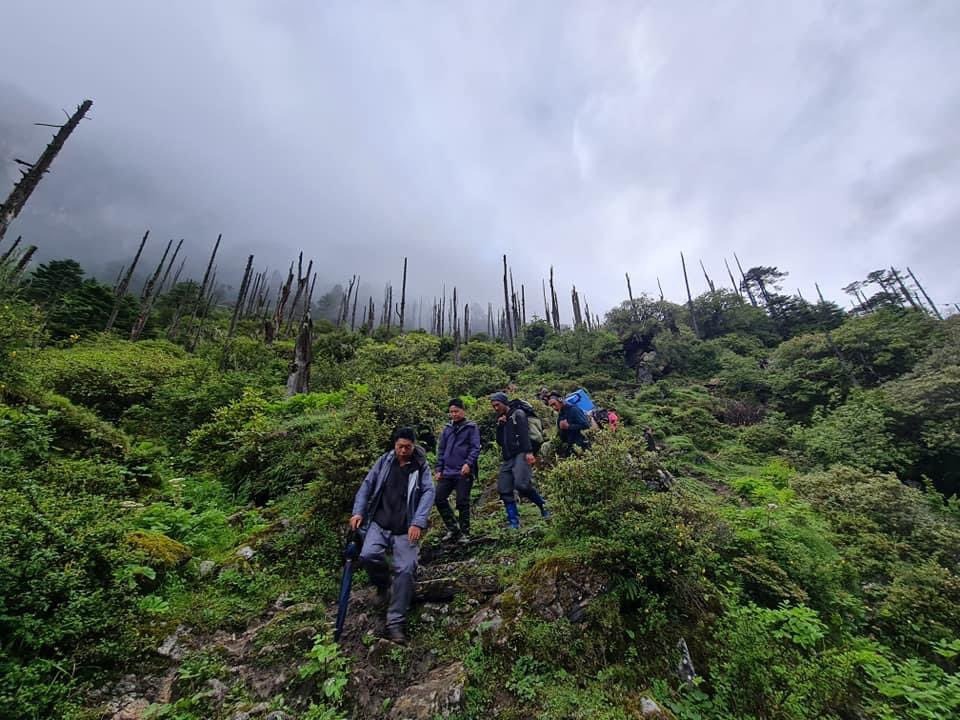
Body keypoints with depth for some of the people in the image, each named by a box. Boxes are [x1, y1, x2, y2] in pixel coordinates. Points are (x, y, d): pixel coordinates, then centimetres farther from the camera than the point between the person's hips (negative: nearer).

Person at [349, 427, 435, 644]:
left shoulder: (422, 467, -2)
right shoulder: (384, 461, 3)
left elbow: (428, 493, -12)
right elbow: (367, 485, 7)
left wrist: (418, 523, -24)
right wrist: (358, 512, -4)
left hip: (405, 529, -1)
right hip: (379, 523, 2)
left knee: (405, 570, -11)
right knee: (368, 556, -21)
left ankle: (396, 622, 6)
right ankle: (382, 583, 13)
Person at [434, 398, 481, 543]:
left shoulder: (471, 427, 0)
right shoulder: (447, 429, 14)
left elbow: (475, 448, -7)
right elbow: (441, 450, 16)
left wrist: (468, 463, -21)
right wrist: (438, 469, 10)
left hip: (464, 472, -5)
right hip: (447, 472, 5)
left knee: (462, 502, -1)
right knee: (439, 498, 0)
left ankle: (464, 533, 16)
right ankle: (452, 529, 16)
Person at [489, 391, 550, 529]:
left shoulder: (518, 414, 1)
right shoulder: (501, 419, 23)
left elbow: (524, 433, -13)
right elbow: (499, 441, 18)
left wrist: (529, 452, -25)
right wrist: (499, 426, 3)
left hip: (520, 455, -8)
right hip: (507, 458, 8)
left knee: (522, 485, -23)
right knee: (504, 491, -1)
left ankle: (544, 507, -1)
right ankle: (513, 522, 5)